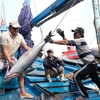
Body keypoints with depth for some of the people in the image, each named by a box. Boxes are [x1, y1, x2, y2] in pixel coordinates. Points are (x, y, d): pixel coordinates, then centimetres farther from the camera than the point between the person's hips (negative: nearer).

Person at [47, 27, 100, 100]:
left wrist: (52, 41, -22)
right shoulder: (79, 41, 14)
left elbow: (66, 42, -22)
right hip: (92, 64, 10)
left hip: (90, 64, -10)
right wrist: (63, 35, 0)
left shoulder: (80, 40, -14)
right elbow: (67, 42, 15)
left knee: (76, 77, -15)